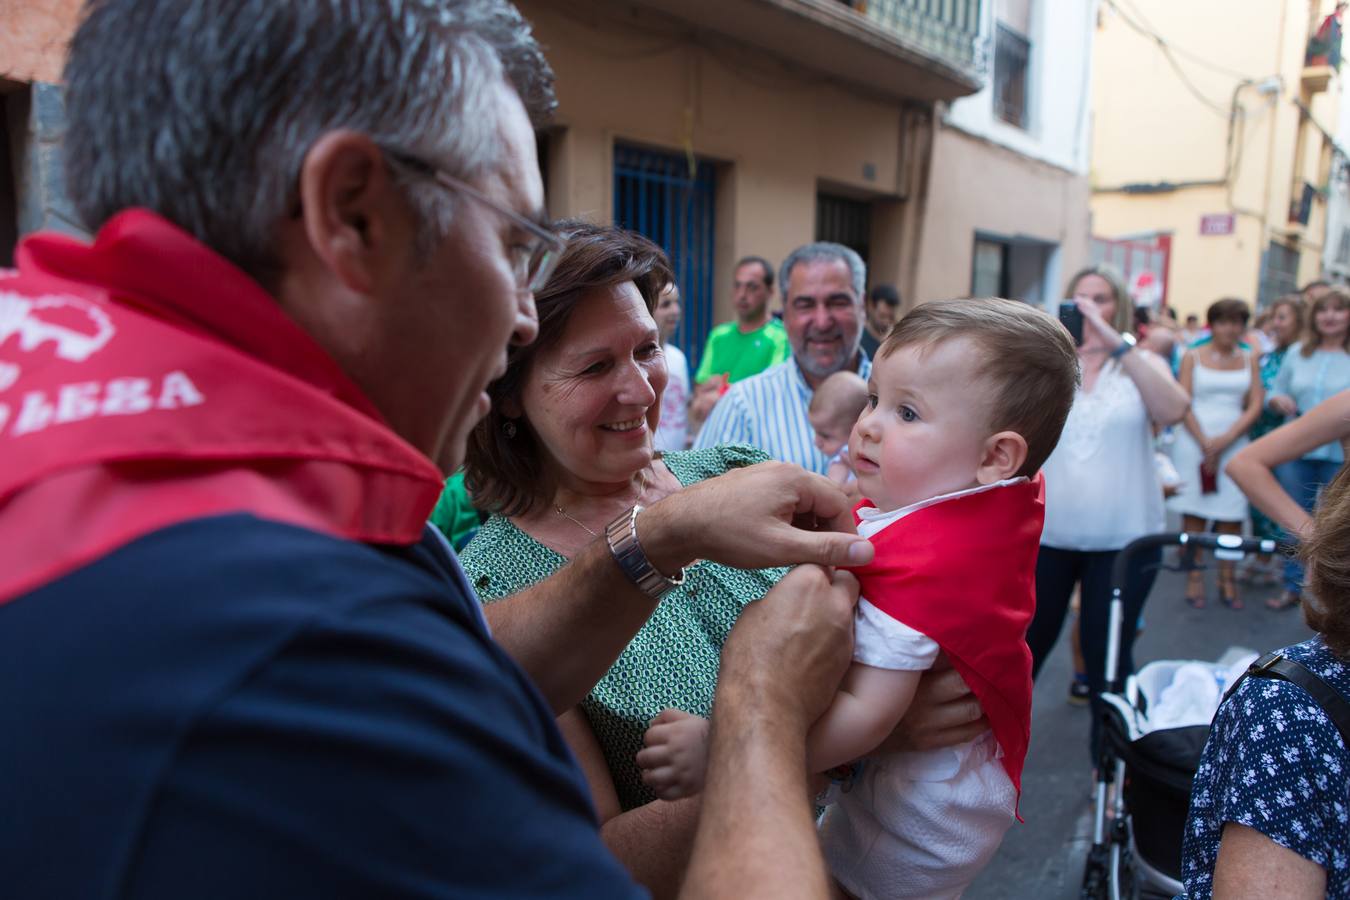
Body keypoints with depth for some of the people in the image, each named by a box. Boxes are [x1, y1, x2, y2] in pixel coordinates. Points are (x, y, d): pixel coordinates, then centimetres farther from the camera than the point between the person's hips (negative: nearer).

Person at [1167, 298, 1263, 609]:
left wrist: (1226, 439, -10)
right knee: (1194, 511, -1)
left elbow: (1255, 405, 3)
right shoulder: (1193, 357, 4)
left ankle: (1227, 580, 7)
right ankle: (1194, 575, 6)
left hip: (1234, 442, 2)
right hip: (1195, 441, -2)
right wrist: (1205, 442, -11)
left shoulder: (1249, 359, 10)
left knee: (1231, 514, 0)